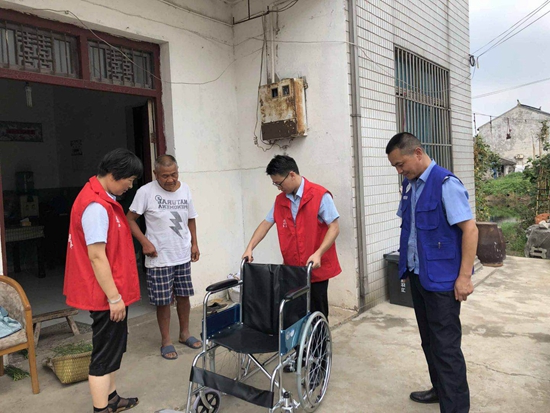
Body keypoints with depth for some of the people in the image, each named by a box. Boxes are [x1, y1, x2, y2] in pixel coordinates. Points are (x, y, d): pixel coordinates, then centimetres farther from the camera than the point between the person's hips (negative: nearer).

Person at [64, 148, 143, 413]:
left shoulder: (103, 198, 10)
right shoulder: (96, 206, -23)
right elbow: (96, 256, -25)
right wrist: (114, 297, -20)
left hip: (112, 291, 10)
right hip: (107, 295, -10)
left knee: (114, 346, 21)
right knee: (105, 353, 2)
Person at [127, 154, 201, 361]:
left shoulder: (185, 190, 2)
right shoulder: (146, 192, -13)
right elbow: (130, 219, -7)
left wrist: (194, 243, 8)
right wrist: (145, 242, -16)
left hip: (183, 256, 4)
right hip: (159, 258, -4)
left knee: (183, 296, 15)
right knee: (163, 301, 4)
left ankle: (185, 333, 34)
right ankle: (166, 340, 23)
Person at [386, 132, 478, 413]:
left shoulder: (445, 184, -17)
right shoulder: (409, 185, 7)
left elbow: (470, 229, -20)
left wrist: (464, 277, -20)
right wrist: (406, 266, 15)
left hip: (441, 279, -8)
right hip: (417, 275, 8)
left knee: (446, 346, 1)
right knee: (429, 340, 20)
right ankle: (440, 390, 38)